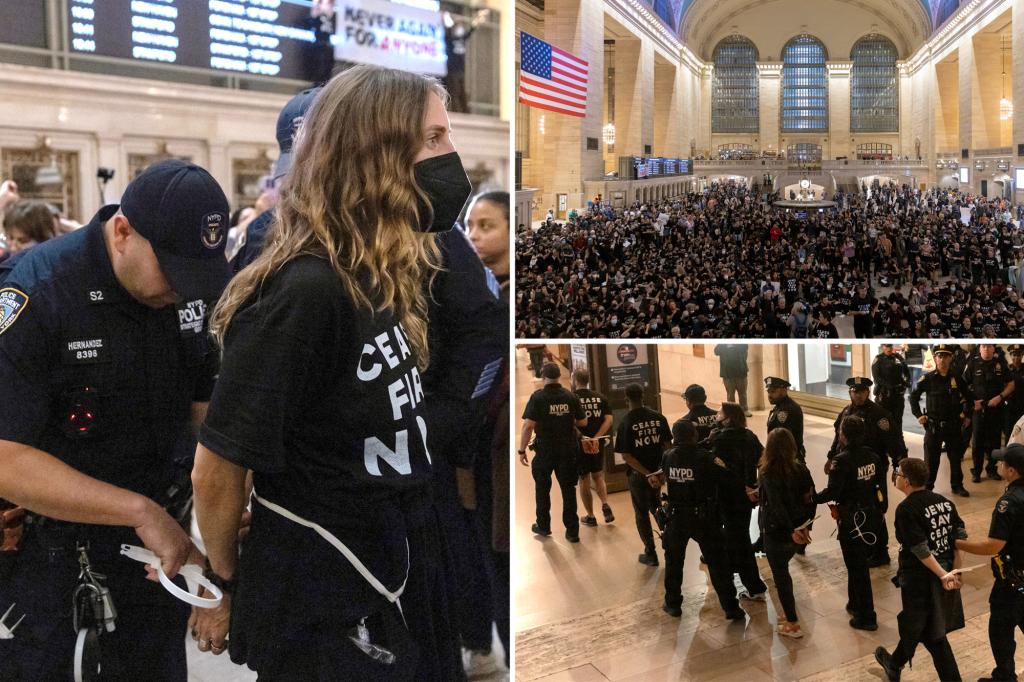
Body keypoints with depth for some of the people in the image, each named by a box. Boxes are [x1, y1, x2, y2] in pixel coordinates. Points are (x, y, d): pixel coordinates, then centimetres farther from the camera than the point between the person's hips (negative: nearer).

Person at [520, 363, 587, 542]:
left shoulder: (538, 397, -12)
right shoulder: (571, 397, -2)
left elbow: (528, 426, -17)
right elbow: (583, 422, 4)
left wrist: (522, 450, -9)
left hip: (545, 451, -2)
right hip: (568, 451, 2)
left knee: (542, 489, 17)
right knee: (568, 490, 11)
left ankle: (543, 526, 29)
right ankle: (572, 531, 12)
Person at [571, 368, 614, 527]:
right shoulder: (600, 398, 4)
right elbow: (609, 419, -6)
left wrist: (581, 438, -16)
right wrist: (596, 438, -12)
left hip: (579, 444, -3)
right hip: (598, 444, 3)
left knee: (584, 480, 8)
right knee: (598, 476, 21)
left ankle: (590, 517, 15)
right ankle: (605, 505, 0)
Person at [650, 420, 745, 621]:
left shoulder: (668, 456, -6)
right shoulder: (705, 457, -17)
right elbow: (725, 479, -16)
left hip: (676, 516, 3)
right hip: (703, 516, -3)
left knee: (673, 560, 19)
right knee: (717, 562, 7)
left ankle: (673, 604, 27)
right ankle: (730, 607, 11)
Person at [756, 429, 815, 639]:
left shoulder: (768, 474, -18)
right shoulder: (801, 469, -3)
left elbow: (776, 505, -25)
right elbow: (810, 499, -2)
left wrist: (791, 531, -21)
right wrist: (804, 526, 2)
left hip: (776, 532, -6)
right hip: (797, 530, 6)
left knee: (780, 575, 6)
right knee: (782, 571, 24)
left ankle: (793, 625, 10)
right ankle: (790, 613, 32)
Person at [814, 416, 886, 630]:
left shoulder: (842, 460, -22)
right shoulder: (872, 455, -1)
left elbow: (832, 492, -26)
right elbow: (881, 484, 6)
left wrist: (812, 498, -11)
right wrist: (881, 511, 16)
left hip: (852, 521, -7)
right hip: (873, 515, 7)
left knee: (857, 567, 4)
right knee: (858, 563, 23)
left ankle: (866, 617, 13)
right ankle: (855, 604, 37)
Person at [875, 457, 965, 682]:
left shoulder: (906, 509, -19)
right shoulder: (944, 502, 2)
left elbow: (920, 550, -23)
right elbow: (960, 537, 0)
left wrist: (942, 576, -17)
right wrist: (954, 571, 0)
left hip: (920, 579, -7)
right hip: (946, 573, 7)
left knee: (933, 636, 10)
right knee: (916, 624, 22)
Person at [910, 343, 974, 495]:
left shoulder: (957, 379, 1)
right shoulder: (928, 379, -5)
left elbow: (968, 397, 16)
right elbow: (913, 396, 2)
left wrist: (967, 415, 11)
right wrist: (918, 415, -3)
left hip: (954, 425, 2)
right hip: (933, 425, -2)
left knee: (956, 456, 10)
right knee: (931, 458, 4)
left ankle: (957, 485, 23)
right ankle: (927, 486, 14)